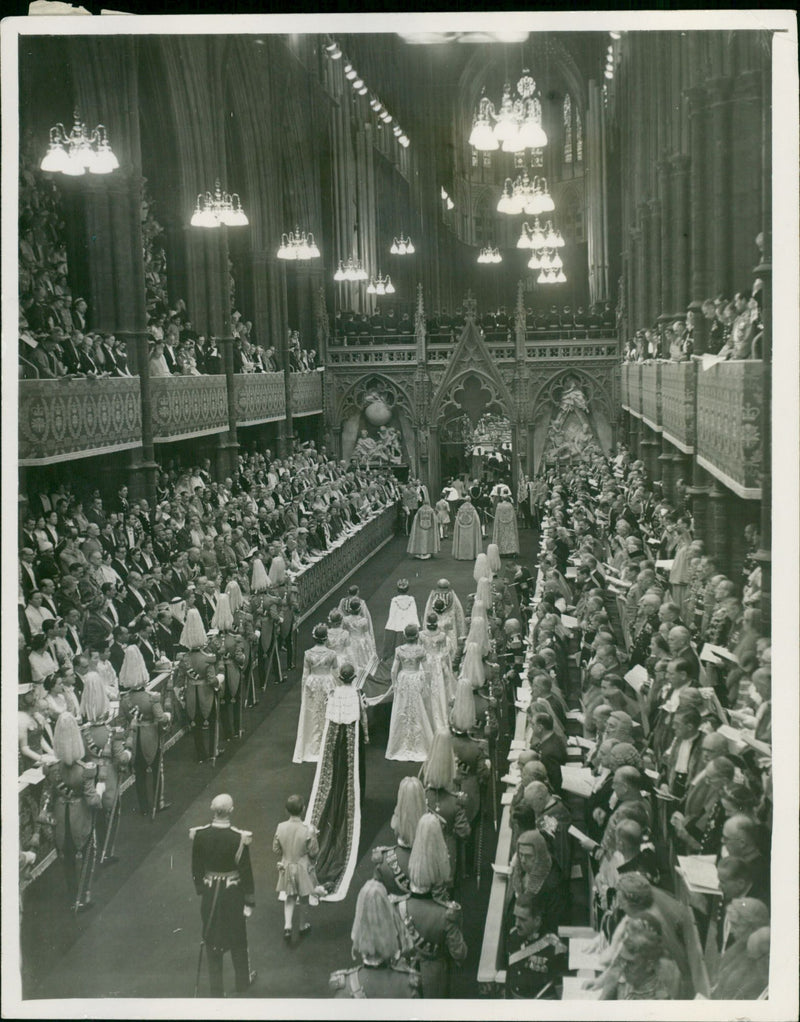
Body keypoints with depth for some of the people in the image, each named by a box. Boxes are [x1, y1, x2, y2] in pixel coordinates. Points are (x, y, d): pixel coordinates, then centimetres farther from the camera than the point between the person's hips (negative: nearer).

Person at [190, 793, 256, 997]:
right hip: (233, 893, -2)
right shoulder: (239, 838, -21)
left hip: (210, 893, 2)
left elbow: (196, 869, -1)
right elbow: (246, 872, -14)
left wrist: (201, 889, 14)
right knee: (237, 938, 19)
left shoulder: (199, 835, -13)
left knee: (212, 940, 14)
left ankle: (216, 989, 21)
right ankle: (243, 981, 38)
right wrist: (249, 902, -4)